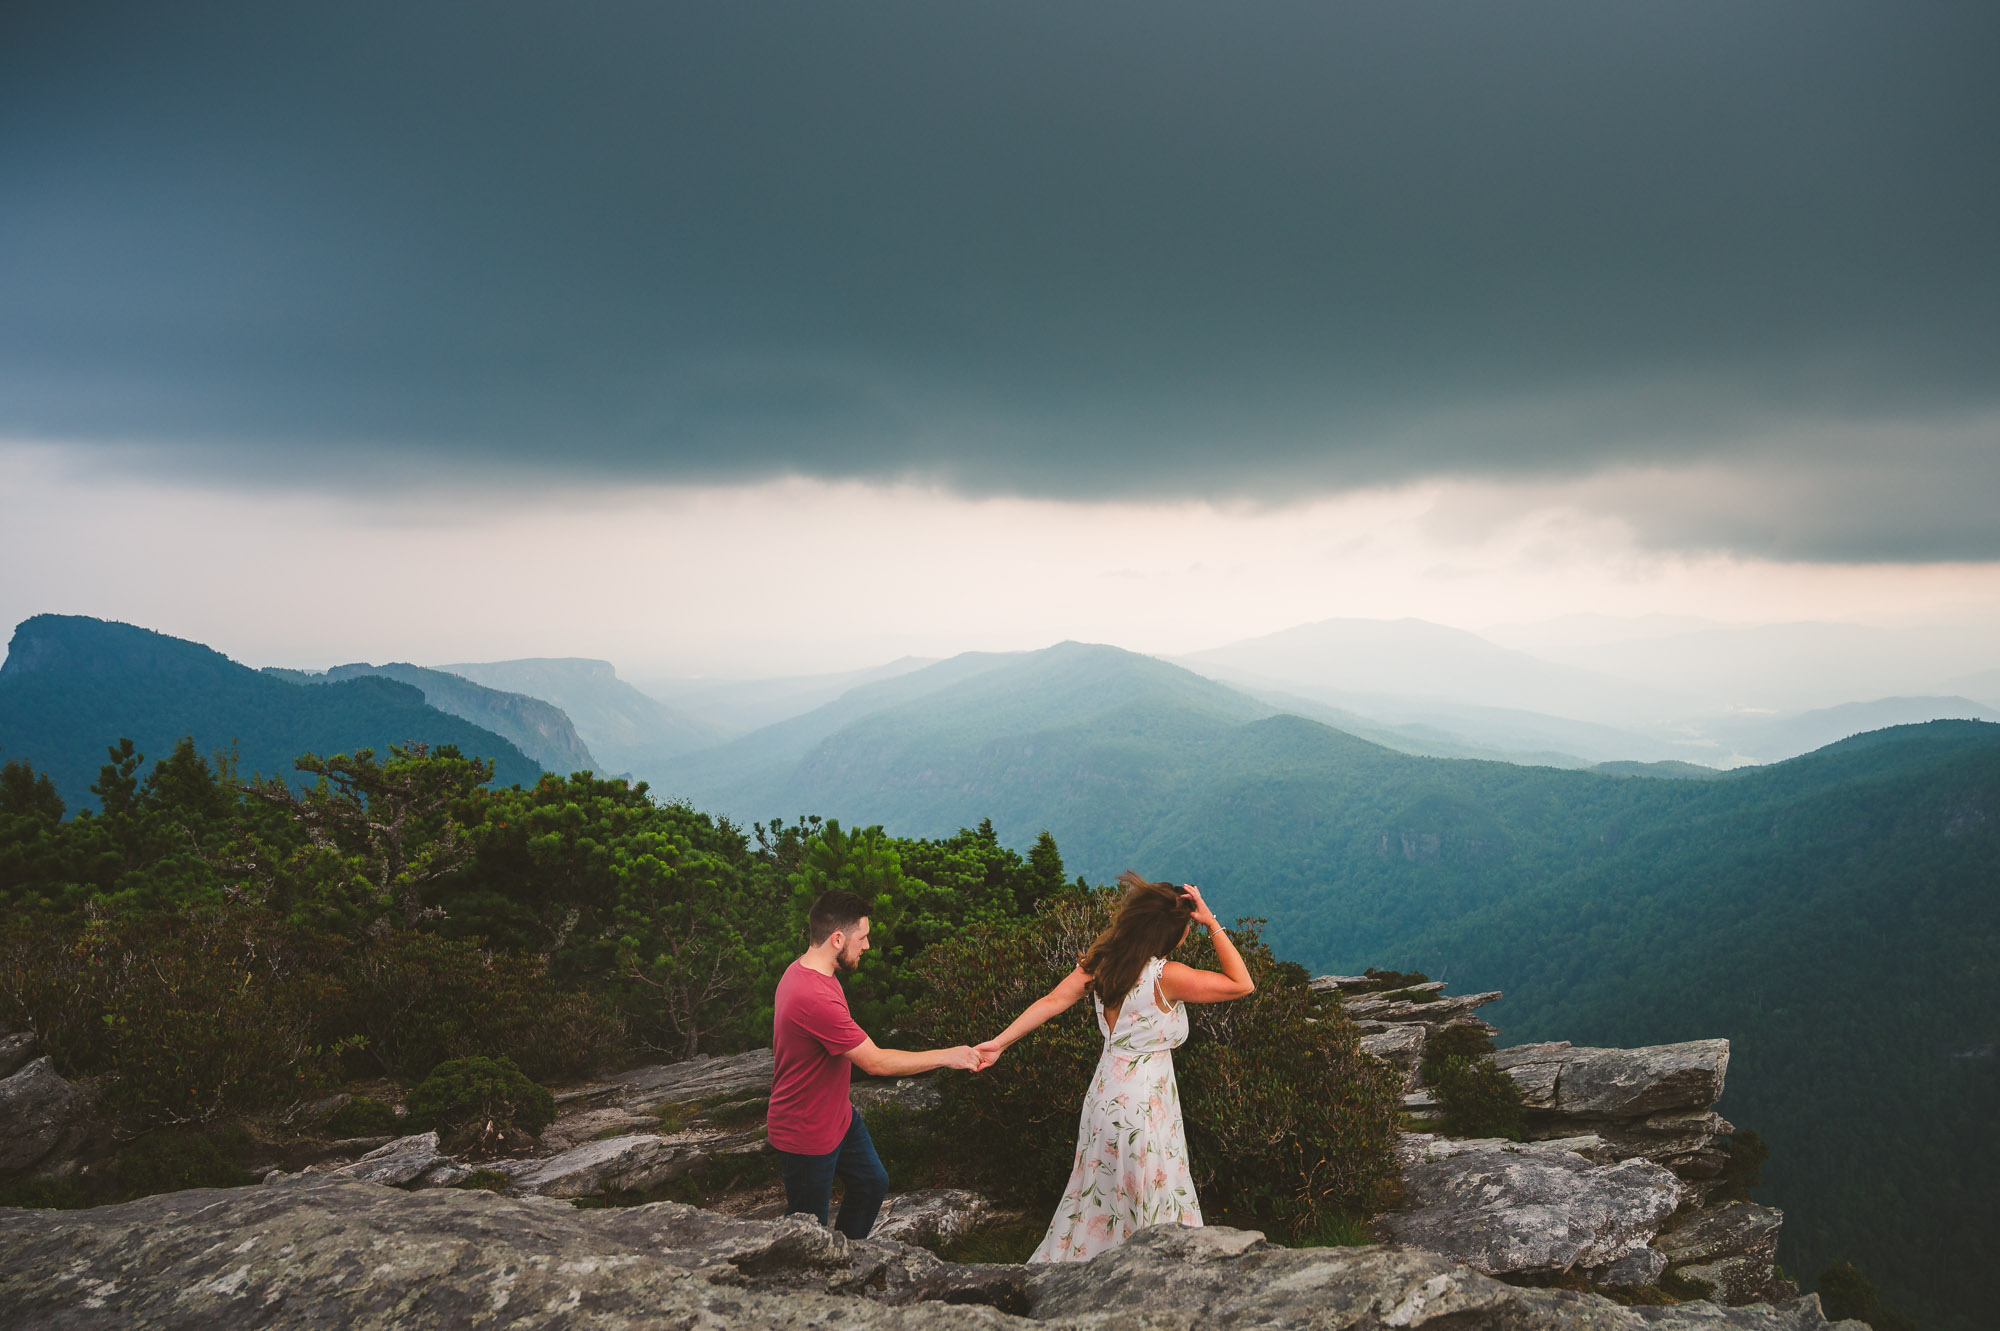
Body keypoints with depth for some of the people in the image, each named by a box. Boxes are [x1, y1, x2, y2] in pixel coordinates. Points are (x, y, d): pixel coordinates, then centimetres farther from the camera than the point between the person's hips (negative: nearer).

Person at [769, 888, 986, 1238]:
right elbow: (876, 1062, -30)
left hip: (837, 1114, 10)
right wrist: (946, 1057, -22)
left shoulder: (803, 971, -1)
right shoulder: (814, 997, -34)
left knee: (872, 1183, 22)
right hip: (807, 1134, -10)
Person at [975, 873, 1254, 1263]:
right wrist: (1213, 924, -15)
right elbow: (1241, 983, -16)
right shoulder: (1164, 976, -24)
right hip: (1142, 1105, -7)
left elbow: (1053, 1000, -5)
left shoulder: (1100, 961, -4)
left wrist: (999, 1042, -1)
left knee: (1100, 1195, 24)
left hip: (1105, 1094, 7)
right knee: (1155, 1214, 10)